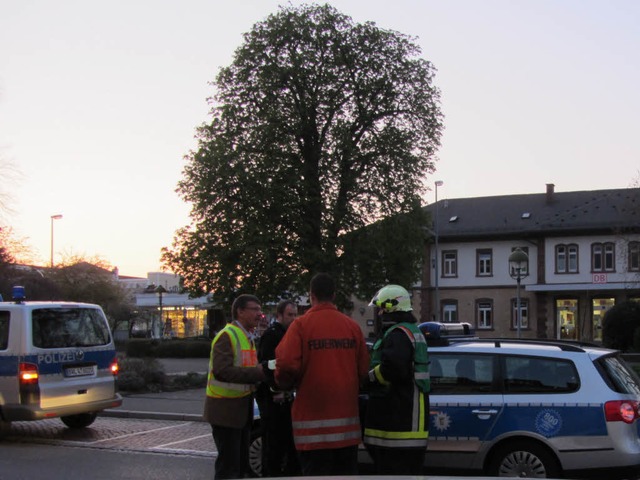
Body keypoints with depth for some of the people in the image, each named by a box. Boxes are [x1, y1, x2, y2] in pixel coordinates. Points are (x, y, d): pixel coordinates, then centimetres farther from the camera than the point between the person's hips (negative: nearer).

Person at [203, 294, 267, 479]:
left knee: (241, 463, 15)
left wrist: (262, 371, -3)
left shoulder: (247, 337, 14)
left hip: (242, 407, 9)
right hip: (226, 408, -9)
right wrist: (258, 372, -29)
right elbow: (222, 370, -28)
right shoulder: (227, 336, -15)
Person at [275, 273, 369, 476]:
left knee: (315, 472, 0)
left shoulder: (301, 324, -8)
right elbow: (363, 369, 1)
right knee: (346, 472, 14)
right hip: (347, 414, 4)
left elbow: (287, 365, -16)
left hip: (313, 412, -4)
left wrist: (283, 383, 6)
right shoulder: (352, 326, 3)